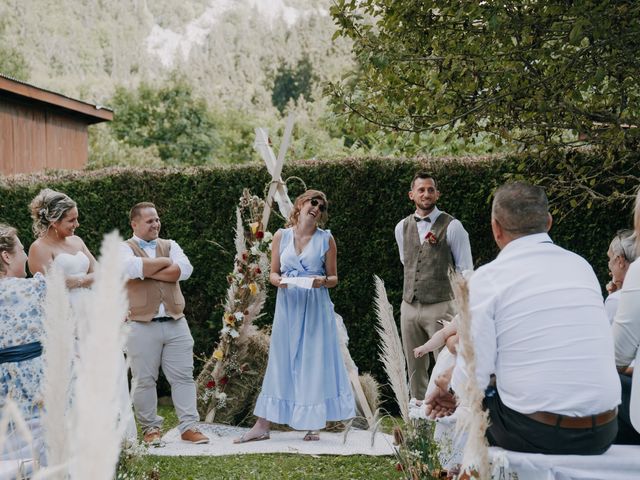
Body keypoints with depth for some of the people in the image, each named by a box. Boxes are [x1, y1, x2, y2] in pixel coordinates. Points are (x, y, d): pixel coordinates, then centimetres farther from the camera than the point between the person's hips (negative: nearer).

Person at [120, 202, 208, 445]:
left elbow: (185, 270, -6)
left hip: (175, 323, 3)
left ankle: (189, 427, 10)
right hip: (142, 325, -3)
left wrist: (148, 271, -10)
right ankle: (151, 428, 18)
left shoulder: (170, 245, 14)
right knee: (144, 380, 4)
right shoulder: (124, 248, 3)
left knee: (184, 377, 4)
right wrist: (165, 262, -7)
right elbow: (132, 268, -20)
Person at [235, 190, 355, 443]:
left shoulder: (326, 239, 2)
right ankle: (262, 425, 8)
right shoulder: (281, 236, 6)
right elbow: (273, 273, 8)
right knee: (281, 363, 4)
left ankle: (313, 425, 12)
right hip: (287, 305, 1)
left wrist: (323, 281, -17)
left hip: (316, 307, -1)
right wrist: (279, 281, -14)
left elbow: (334, 278, 5)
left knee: (315, 362, 1)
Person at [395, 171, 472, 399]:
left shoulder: (452, 227, -7)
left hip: (440, 307, -5)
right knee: (415, 369, 12)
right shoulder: (402, 227, 8)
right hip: (409, 306, 5)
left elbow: (465, 271, -4)